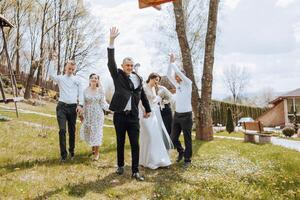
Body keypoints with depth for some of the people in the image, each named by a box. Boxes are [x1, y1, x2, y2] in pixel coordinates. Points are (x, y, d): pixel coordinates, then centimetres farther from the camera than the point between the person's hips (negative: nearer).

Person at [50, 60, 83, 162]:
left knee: (72, 131, 8)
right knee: (62, 130, -10)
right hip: (62, 106, -1)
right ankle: (63, 154, -3)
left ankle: (71, 151, 22)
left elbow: (80, 93, 6)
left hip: (73, 107, 1)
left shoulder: (77, 80, 11)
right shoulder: (60, 78, 11)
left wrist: (80, 105, -7)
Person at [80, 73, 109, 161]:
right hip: (88, 114, 2)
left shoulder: (100, 90, -3)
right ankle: (93, 146, 35)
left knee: (97, 132, -1)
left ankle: (96, 152, 9)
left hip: (98, 114, -2)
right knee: (86, 132, 8)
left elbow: (103, 103, -2)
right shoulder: (86, 90, 0)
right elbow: (84, 103, 4)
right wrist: (82, 115, 3)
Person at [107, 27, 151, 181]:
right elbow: (111, 61, -12)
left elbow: (142, 94, 20)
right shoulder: (118, 75, 1)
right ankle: (120, 166, 28)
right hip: (119, 115, -2)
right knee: (120, 142, 10)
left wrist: (148, 109, 25)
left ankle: (135, 171, 8)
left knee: (135, 144, 0)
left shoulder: (138, 78, 10)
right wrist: (112, 41, -22)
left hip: (133, 116, 2)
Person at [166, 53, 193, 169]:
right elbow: (169, 75, 5)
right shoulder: (177, 85, 11)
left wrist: (172, 62, -9)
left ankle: (187, 159, 14)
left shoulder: (188, 84, -6)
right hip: (177, 115, 6)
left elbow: (178, 72, -18)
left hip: (186, 115, -6)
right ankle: (181, 152, 35)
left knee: (187, 139, 2)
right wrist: (170, 62, -2)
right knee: (173, 138, 9)